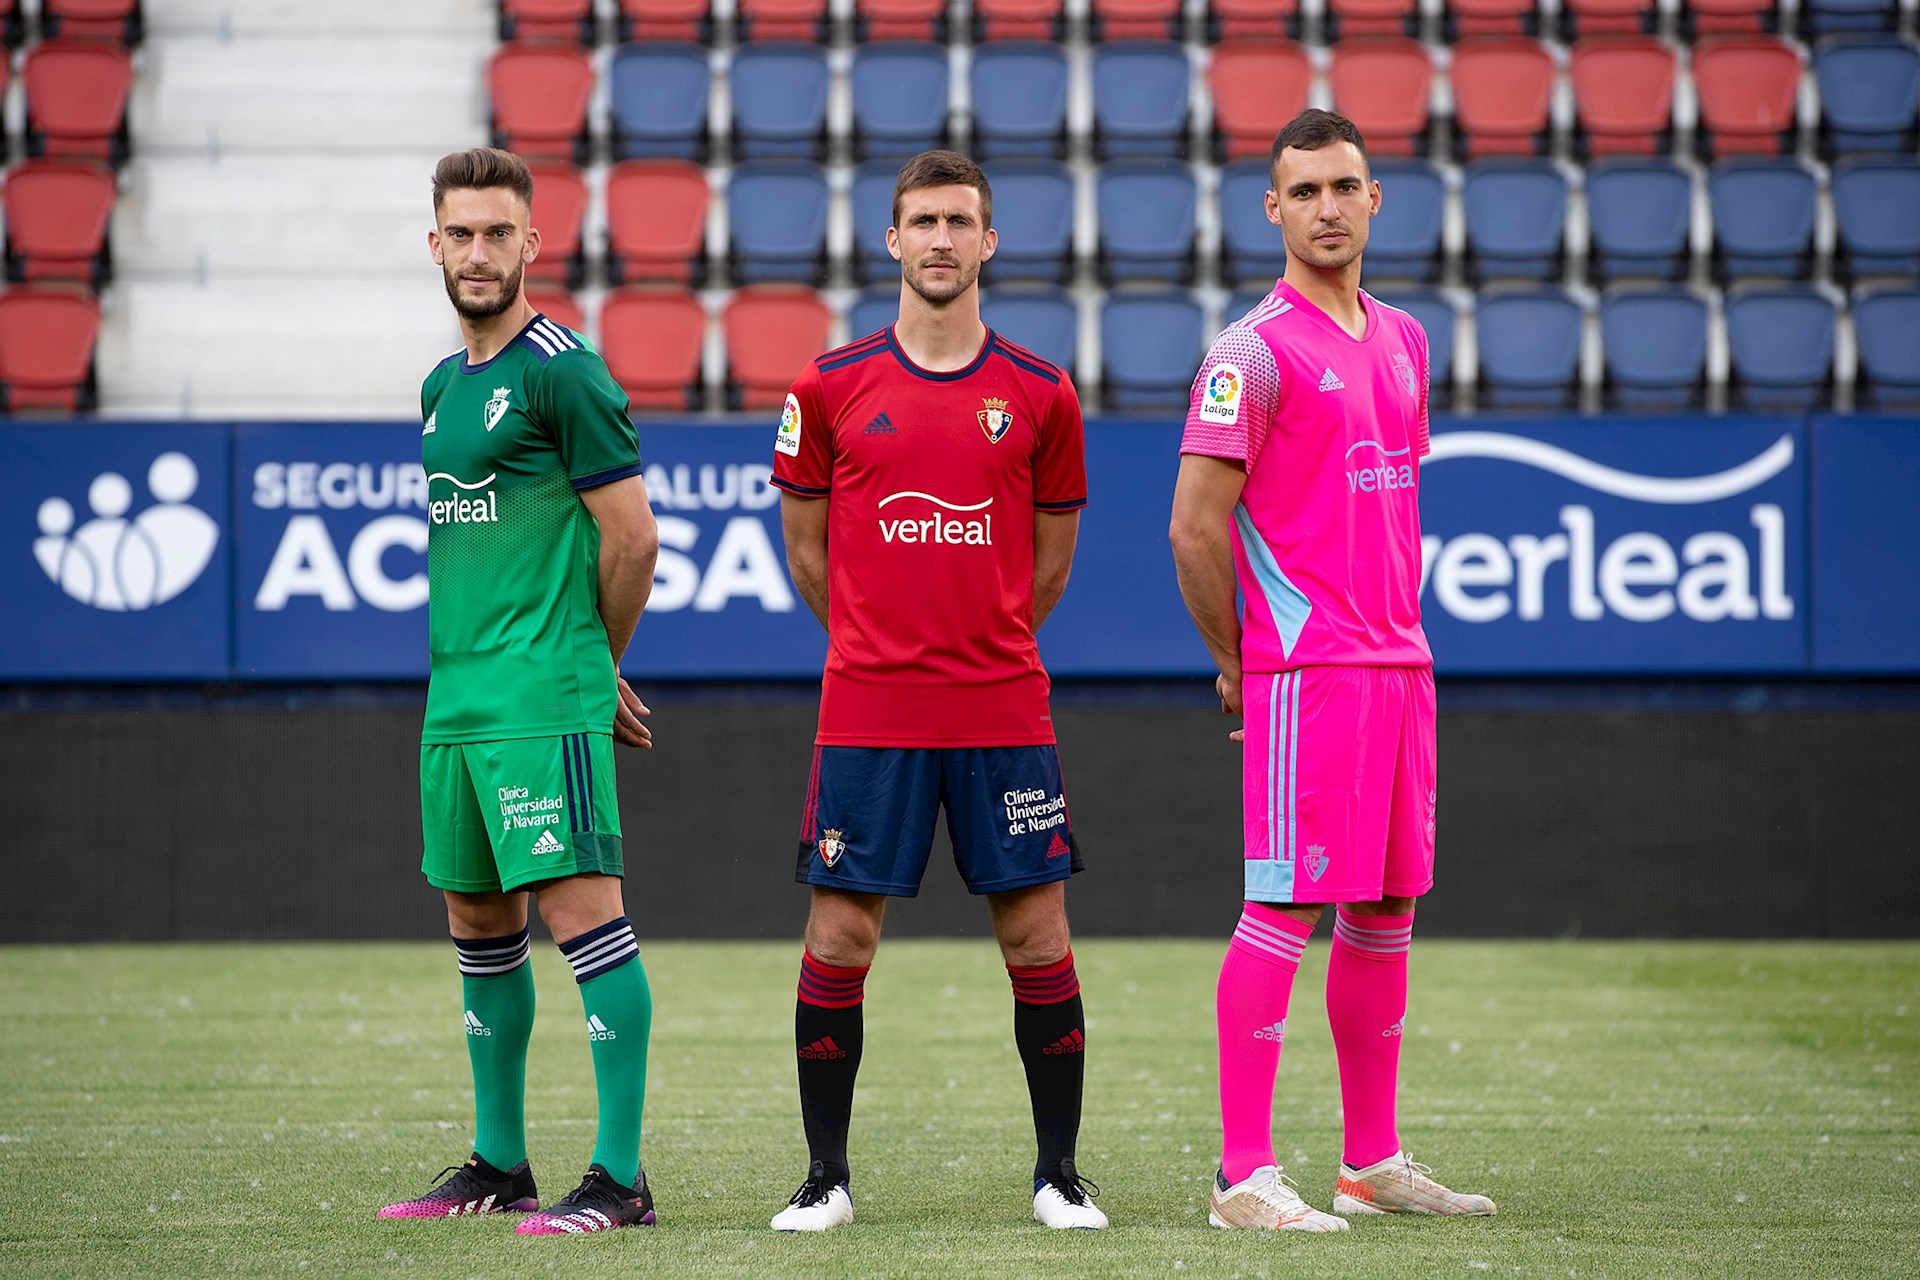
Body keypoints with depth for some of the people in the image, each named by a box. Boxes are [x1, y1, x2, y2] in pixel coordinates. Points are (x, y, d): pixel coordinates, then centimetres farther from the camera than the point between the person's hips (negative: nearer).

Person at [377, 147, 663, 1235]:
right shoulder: (442, 387, 16)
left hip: (545, 704, -9)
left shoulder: (563, 372, -9)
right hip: (456, 699, 9)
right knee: (478, 921, 14)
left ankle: (621, 1178, -9)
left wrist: (592, 666, 4)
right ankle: (500, 1163, 24)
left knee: (582, 908, -10)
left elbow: (633, 540, -10)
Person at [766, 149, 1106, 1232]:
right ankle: (827, 1177, 10)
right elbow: (807, 547, 12)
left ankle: (1059, 1175, 12)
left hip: (1005, 714, 1)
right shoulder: (830, 388, 2)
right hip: (867, 714, 0)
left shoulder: (1041, 394, 3)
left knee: (1040, 937, 1)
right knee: (840, 939, -1)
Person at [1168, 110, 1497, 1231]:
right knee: (1287, 908, -9)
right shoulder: (1256, 349, -9)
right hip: (1305, 671, -8)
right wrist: (1238, 663, -4)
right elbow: (1196, 525, -12)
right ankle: (1246, 1176, -7)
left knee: (1387, 907, 11)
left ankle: (1375, 1163, 18)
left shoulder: (1403, 340, 16)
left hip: (1399, 664, 8)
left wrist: (1404, 628, 17)